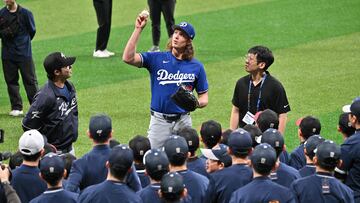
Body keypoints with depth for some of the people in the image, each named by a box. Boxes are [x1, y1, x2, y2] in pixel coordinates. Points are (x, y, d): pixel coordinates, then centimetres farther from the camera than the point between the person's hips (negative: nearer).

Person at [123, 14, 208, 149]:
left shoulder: (196, 66, 3)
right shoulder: (156, 58, 0)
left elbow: (204, 98, 8)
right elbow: (128, 58, -15)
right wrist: (138, 29, -17)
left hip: (183, 121, 1)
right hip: (159, 121, -1)